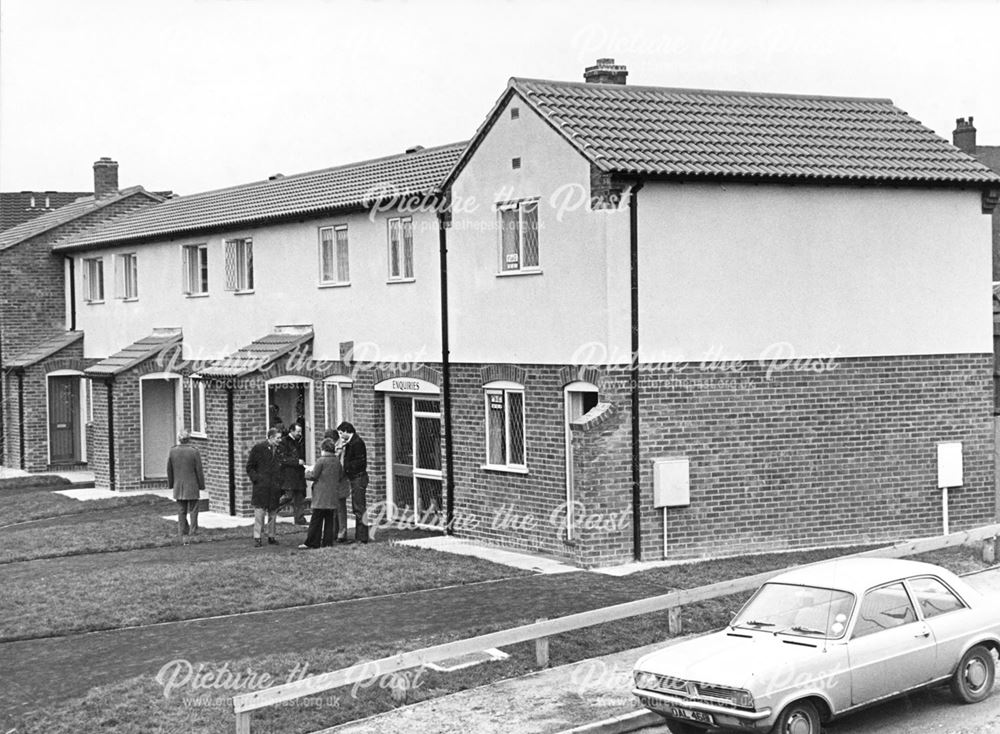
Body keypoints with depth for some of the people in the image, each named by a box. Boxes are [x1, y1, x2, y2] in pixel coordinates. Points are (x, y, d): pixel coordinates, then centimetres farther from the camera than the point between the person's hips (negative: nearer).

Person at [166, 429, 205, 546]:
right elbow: (199, 470, -7)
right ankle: (193, 533, 2)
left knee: (181, 512, 8)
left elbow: (169, 470, 5)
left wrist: (171, 484, 16)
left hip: (178, 488, 3)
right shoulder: (194, 452, -10)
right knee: (193, 511, 6)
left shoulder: (172, 452, 0)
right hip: (192, 487, -3)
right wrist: (201, 485, 2)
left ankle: (182, 537, 6)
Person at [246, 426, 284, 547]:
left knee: (273, 513, 7)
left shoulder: (279, 450, 10)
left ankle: (271, 536, 16)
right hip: (261, 487, -4)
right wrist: (256, 479, -10)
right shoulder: (258, 449, -3)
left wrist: (281, 484, 9)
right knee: (259, 512, -5)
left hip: (275, 489, 4)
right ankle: (257, 538, 0)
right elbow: (249, 467, 2)